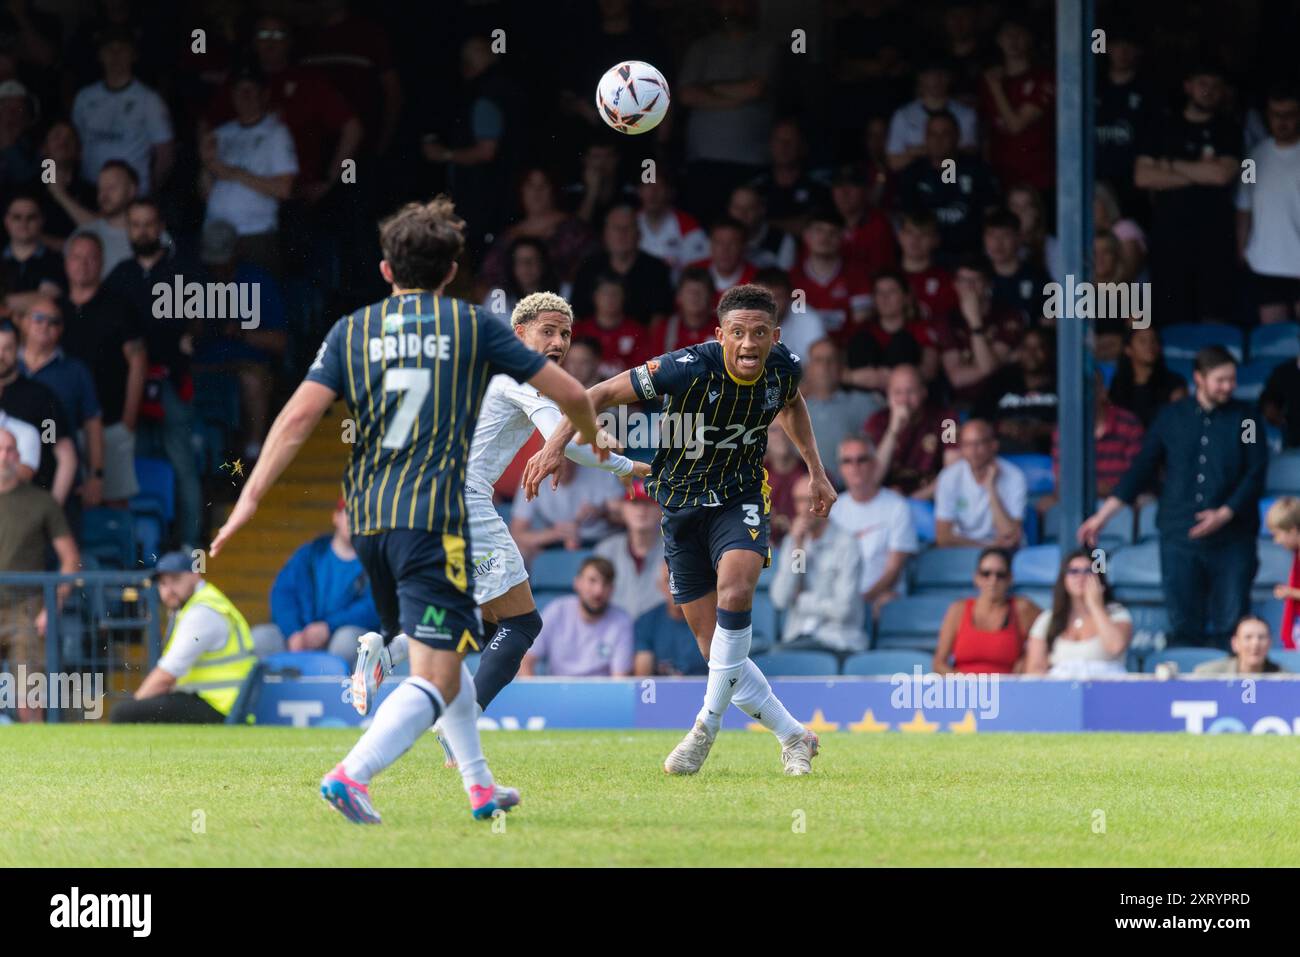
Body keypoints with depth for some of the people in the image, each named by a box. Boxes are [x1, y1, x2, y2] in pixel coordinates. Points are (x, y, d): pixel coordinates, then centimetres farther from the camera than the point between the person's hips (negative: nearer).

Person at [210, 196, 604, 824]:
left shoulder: (351, 331, 10)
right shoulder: (473, 326, 5)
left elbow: (299, 415, -2)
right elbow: (569, 393, 9)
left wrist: (251, 496, -3)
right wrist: (590, 437, 31)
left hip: (367, 517, 5)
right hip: (435, 517, -5)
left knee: (442, 655, 25)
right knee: (436, 677, -10)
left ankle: (479, 787, 29)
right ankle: (351, 774, -29)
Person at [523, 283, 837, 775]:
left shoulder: (784, 368, -11)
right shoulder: (691, 368, -25)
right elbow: (604, 393, -17)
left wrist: (816, 470, 16)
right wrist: (556, 444, -26)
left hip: (741, 500, 1)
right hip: (682, 506, -1)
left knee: (735, 584, -30)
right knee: (716, 650, -2)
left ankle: (707, 725, -19)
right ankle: (793, 737, 16)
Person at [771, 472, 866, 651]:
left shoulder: (846, 544, -5)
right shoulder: (791, 542, 14)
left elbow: (843, 608, -10)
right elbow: (780, 599, 1)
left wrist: (801, 601, 3)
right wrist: (796, 547, -2)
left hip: (836, 639, -5)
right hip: (797, 637, 5)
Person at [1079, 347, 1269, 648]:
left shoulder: (1245, 416, 5)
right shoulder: (1172, 418, 9)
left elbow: (1255, 474, 0)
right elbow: (1140, 471, 13)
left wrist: (1225, 514, -14)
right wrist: (1102, 517, 9)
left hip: (1232, 540, -1)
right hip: (1179, 538, 1)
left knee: (1231, 629, -5)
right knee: (1185, 627, -1)